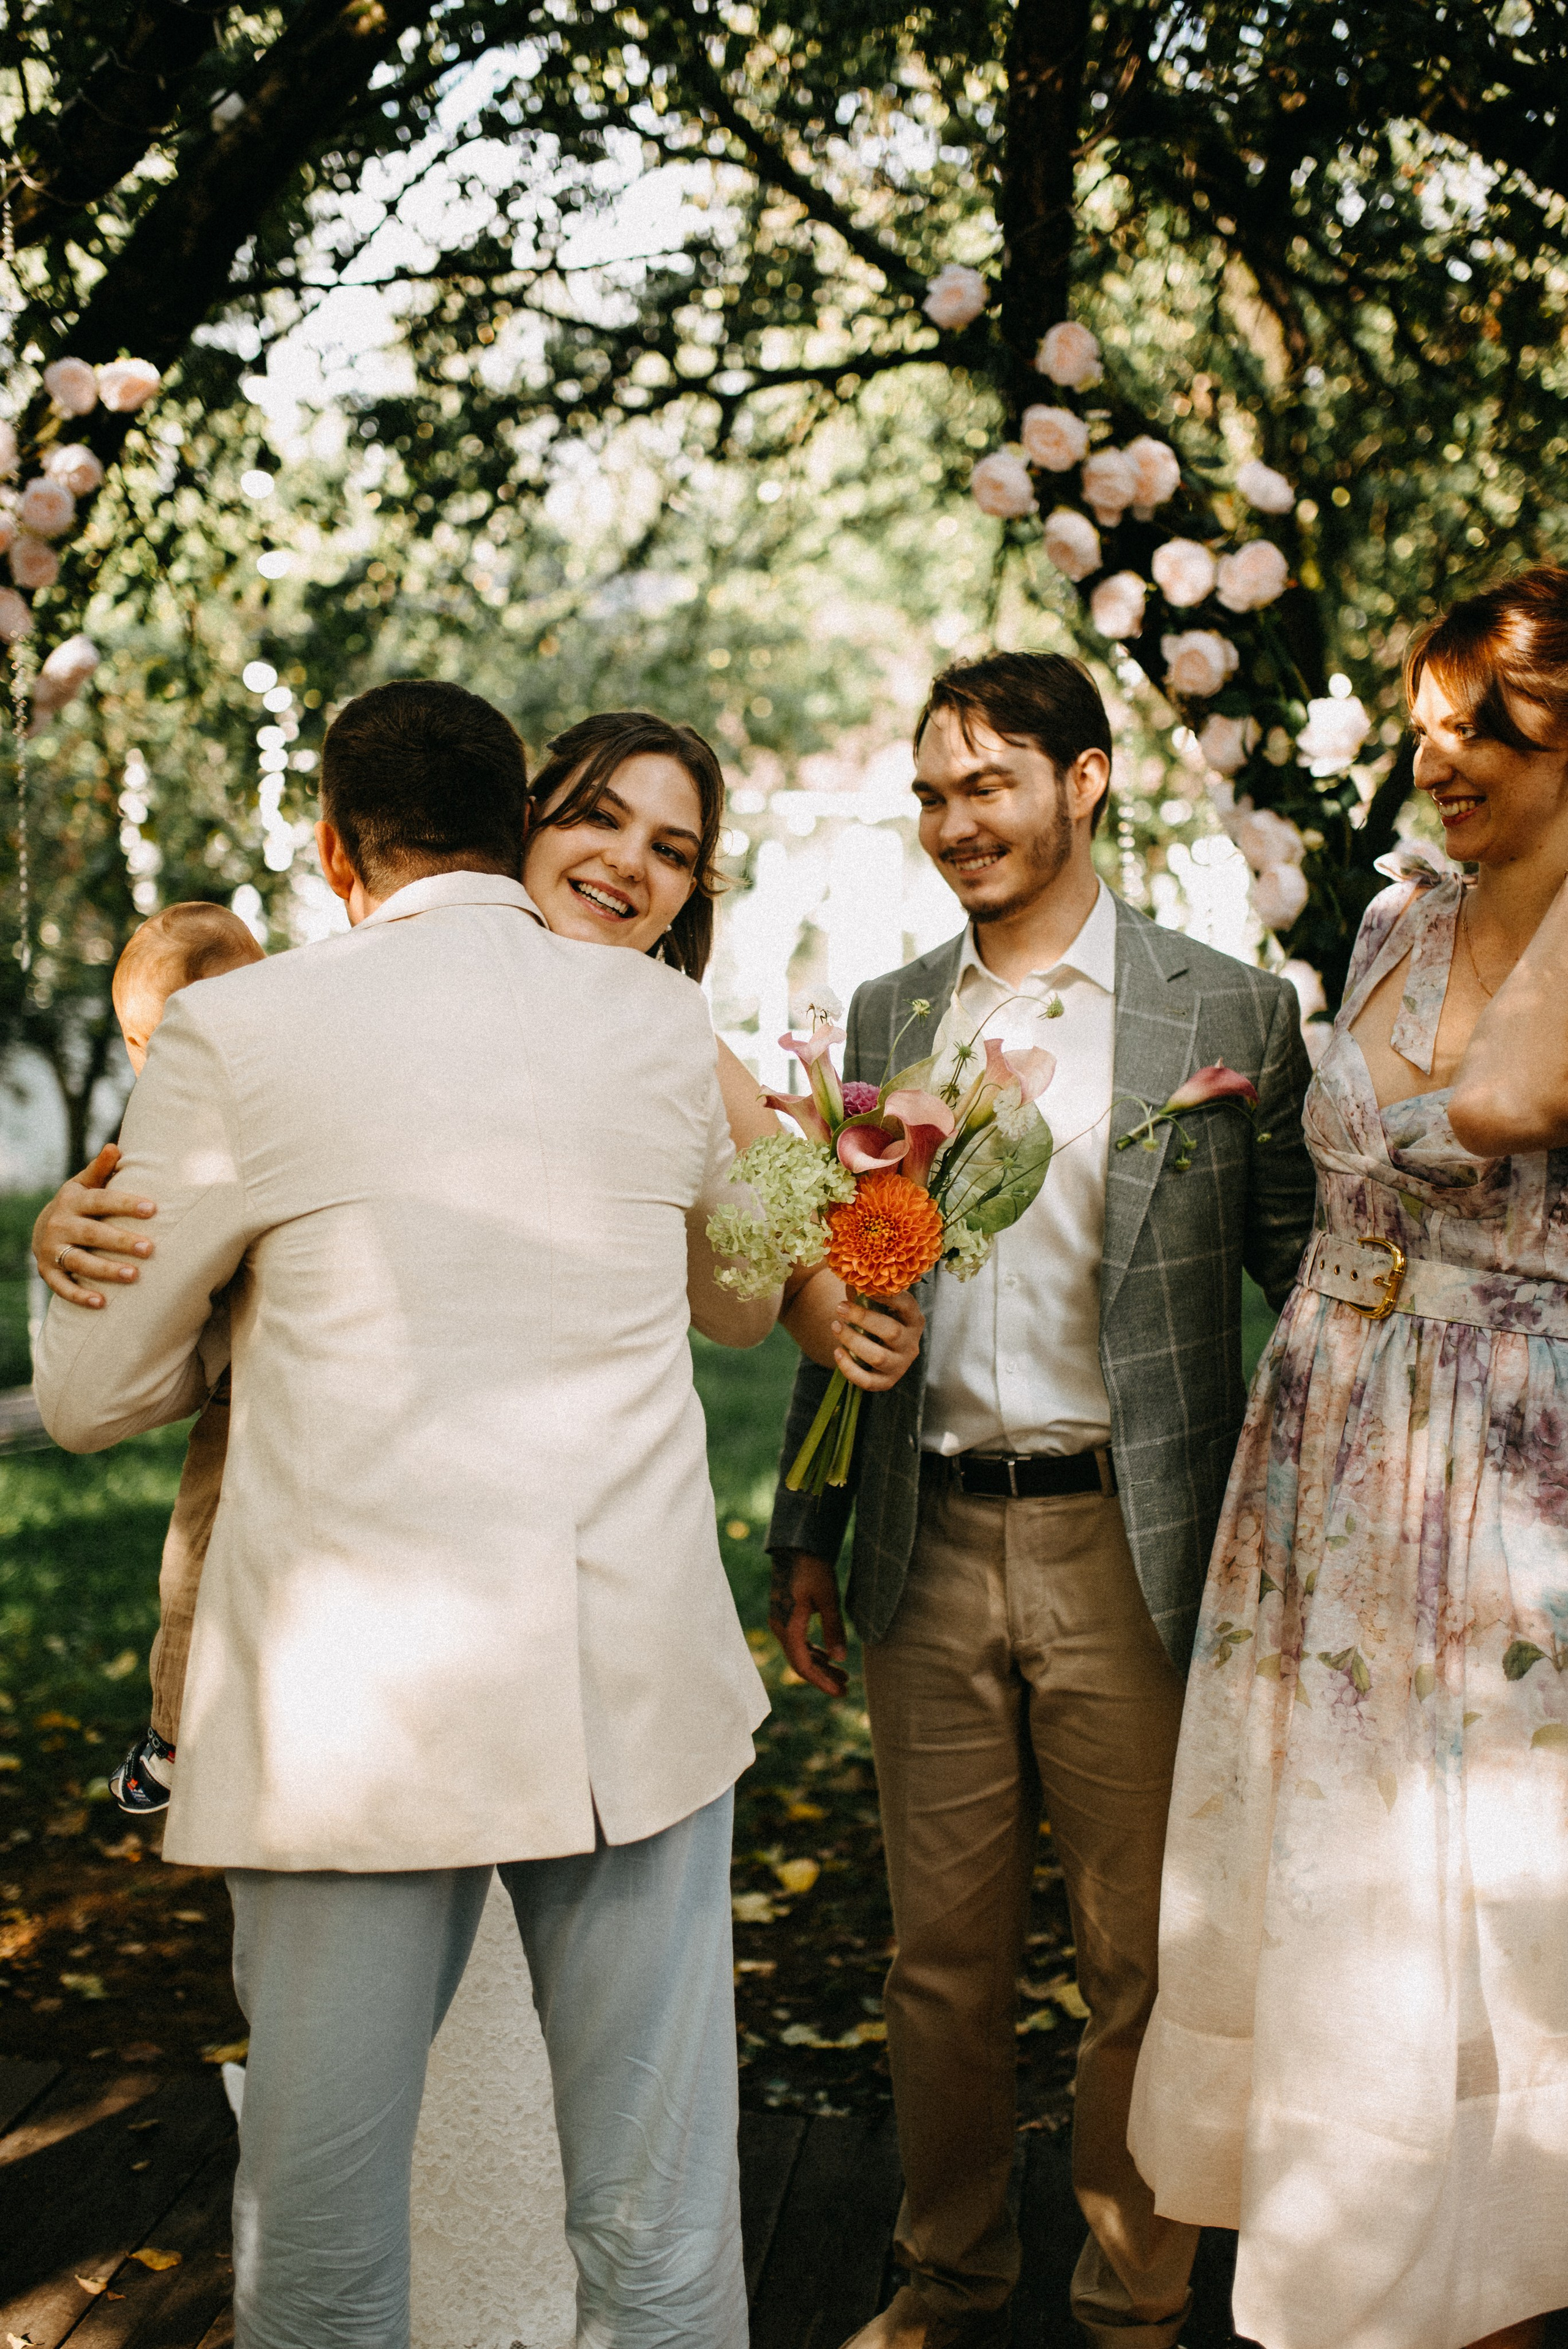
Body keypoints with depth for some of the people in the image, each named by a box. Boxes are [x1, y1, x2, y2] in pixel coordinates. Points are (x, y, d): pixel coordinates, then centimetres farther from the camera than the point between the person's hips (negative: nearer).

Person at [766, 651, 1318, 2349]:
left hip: (1130, 1552, -3)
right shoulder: (888, 1018, 10)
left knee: (1143, 1972, 8)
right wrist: (806, 1535, 12)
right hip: (932, 1553, 3)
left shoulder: (1228, 1013, -2)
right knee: (942, 1958, 13)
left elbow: (1309, 1267, -2)